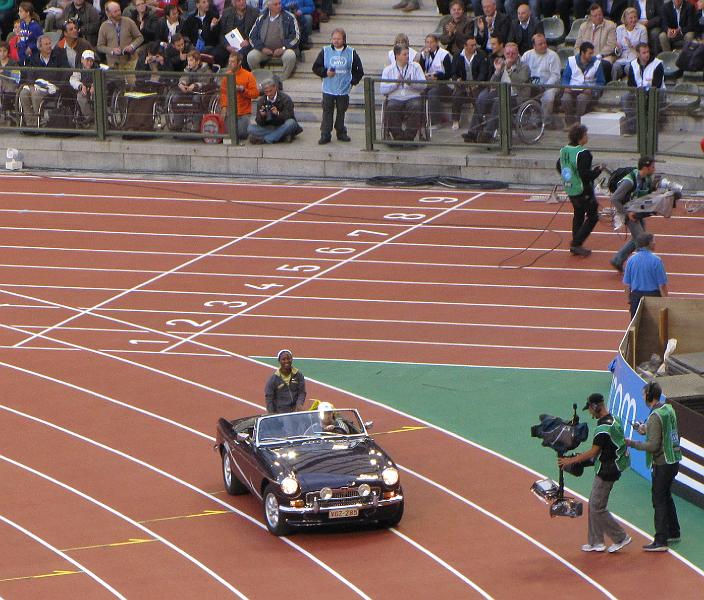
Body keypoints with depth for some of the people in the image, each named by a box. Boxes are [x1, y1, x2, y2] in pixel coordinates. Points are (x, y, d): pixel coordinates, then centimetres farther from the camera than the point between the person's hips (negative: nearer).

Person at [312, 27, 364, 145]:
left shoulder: (351, 53, 2)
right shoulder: (325, 51, 2)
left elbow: (359, 70, 9)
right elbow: (316, 68, 6)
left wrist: (353, 81, 0)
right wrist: (325, 73, -10)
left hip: (344, 90, 0)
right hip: (328, 90, 0)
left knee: (341, 111, 9)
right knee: (327, 112, -2)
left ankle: (341, 133, 21)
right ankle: (325, 135, 1)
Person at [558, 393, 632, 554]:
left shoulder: (603, 428, -24)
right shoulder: (614, 420, 8)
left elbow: (593, 452, -21)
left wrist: (571, 460, -11)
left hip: (606, 471, -10)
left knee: (597, 508, -3)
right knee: (593, 504, 16)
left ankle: (621, 537, 4)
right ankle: (596, 542, 21)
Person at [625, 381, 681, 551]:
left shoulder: (655, 417, -21)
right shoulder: (669, 409, 6)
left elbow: (653, 446, -22)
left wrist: (632, 443, -13)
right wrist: (647, 430, 16)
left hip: (662, 464, -9)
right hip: (674, 461, 9)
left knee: (659, 500, -4)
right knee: (666, 496, 23)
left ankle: (661, 541, -4)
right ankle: (673, 533, 33)